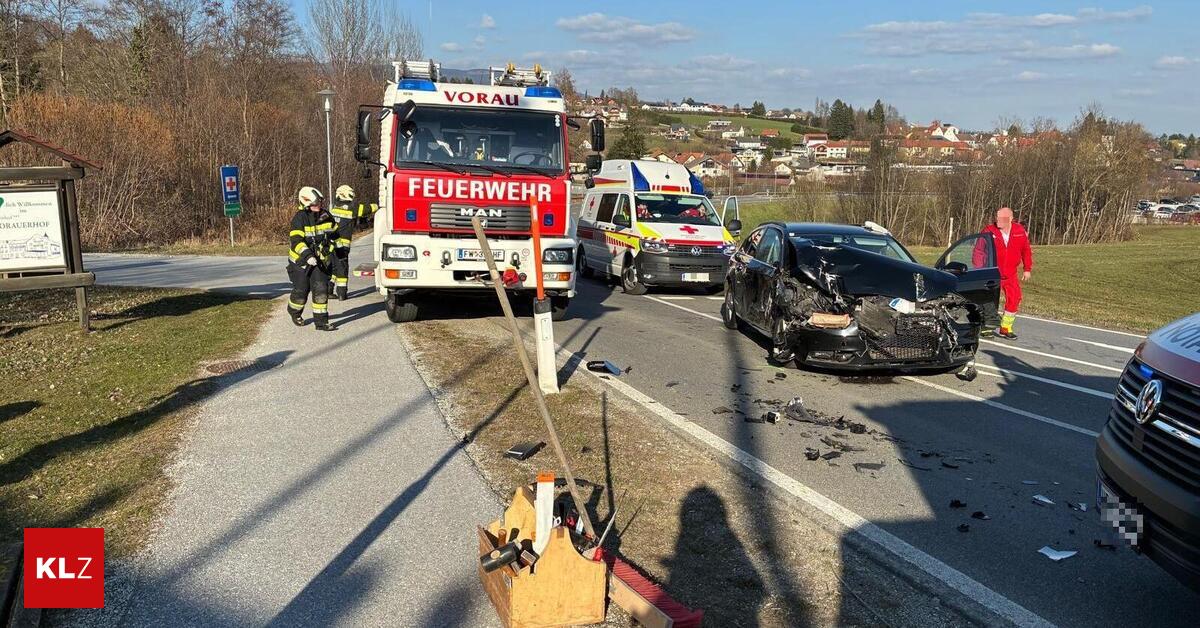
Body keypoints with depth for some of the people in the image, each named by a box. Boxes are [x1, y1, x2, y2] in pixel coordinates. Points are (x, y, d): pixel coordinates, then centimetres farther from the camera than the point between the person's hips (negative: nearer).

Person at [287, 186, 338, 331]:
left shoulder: (325, 216, -1)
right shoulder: (299, 219, -18)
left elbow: (334, 232, 18)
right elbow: (296, 241, -28)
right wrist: (307, 255, -41)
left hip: (320, 260, 4)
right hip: (301, 260, -4)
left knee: (321, 290, -7)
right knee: (301, 290, 7)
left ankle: (321, 322, -2)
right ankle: (294, 311, 39)